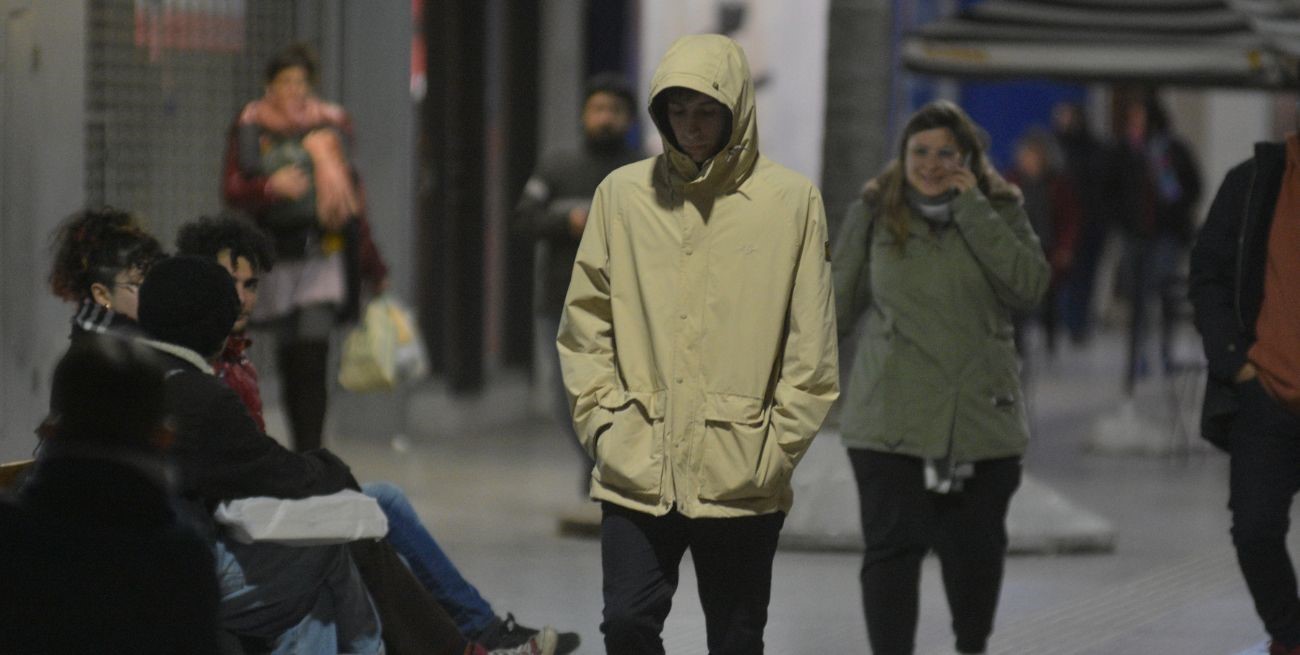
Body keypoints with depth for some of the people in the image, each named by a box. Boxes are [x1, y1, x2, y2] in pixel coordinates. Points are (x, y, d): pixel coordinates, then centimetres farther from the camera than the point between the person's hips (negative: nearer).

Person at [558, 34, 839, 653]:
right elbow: (585, 319, 9)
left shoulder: (791, 199, 0)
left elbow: (811, 346, 1)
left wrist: (779, 445, -4)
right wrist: (601, 419, 0)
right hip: (636, 470, 1)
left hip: (742, 479, -1)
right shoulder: (623, 193, 4)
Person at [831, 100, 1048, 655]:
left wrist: (972, 210, -15)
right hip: (891, 418, -1)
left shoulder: (999, 210, 4)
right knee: (892, 547, -8)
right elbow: (839, 305, 12)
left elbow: (1029, 287, -14)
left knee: (975, 547, 10)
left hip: (980, 416, 1)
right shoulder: (874, 212, 4)